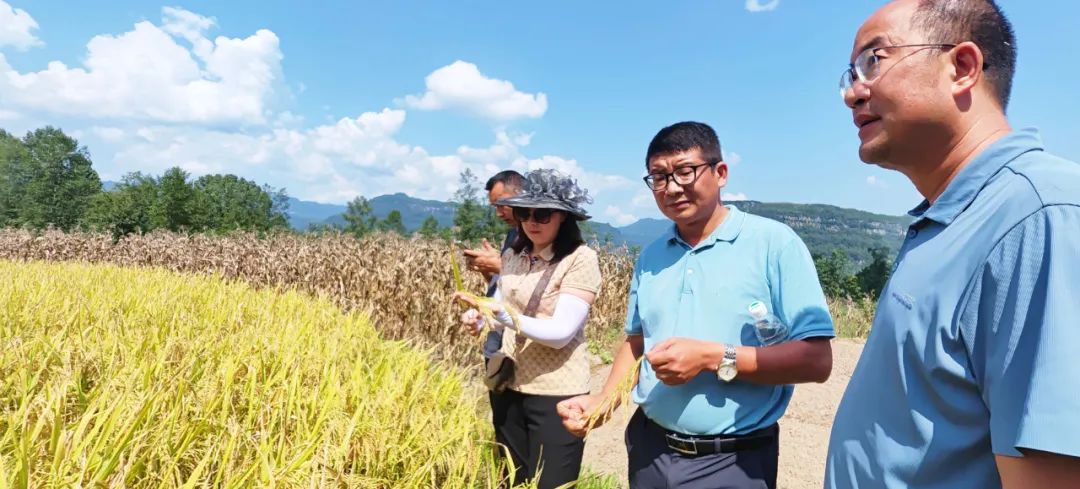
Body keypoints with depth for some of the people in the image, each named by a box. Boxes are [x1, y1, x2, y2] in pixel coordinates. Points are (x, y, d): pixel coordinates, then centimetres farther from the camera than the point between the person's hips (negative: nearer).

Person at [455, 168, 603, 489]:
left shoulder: (581, 259, -16)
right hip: (510, 387, 6)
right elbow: (504, 314, 10)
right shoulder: (512, 255, 3)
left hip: (557, 395, -6)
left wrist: (506, 315, -33)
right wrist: (479, 318, -12)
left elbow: (561, 333, -21)